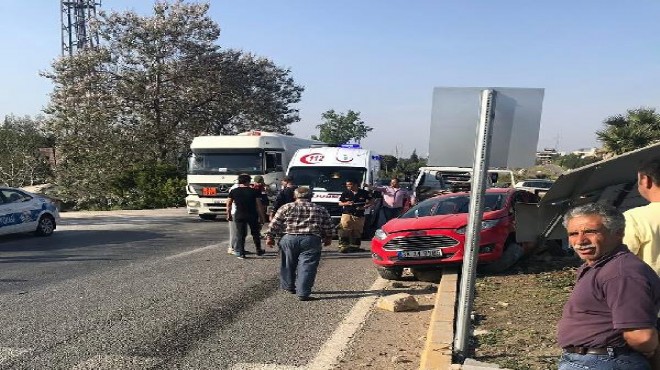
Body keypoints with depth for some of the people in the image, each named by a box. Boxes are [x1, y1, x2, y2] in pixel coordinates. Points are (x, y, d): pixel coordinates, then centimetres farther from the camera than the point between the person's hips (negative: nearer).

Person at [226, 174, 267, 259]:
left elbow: (228, 204, 7)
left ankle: (240, 253, 3)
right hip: (252, 215, 0)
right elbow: (259, 205, -6)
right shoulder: (254, 191, -4)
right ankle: (259, 251, 25)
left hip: (239, 216, 1)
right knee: (255, 233, 15)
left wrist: (229, 214, 19)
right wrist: (262, 217, -1)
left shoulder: (233, 191, 2)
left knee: (240, 234, 6)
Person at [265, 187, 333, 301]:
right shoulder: (320, 210, 10)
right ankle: (303, 293, -4)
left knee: (288, 265, 18)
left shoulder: (287, 207, 7)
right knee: (307, 266, 0)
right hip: (311, 240, -1)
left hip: (289, 239, 1)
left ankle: (289, 286, 32)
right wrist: (328, 238, 25)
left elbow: (274, 224, 5)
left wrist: (270, 237, 11)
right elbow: (328, 227, 12)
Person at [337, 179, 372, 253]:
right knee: (344, 231, -13)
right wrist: (346, 203, -10)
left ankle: (355, 246, 21)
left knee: (357, 232, 8)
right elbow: (340, 203, 12)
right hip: (347, 214, 0)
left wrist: (363, 207, -10)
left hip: (359, 216, 1)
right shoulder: (345, 193, 6)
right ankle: (343, 246, -13)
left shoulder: (364, 193, 2)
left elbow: (369, 203, 8)